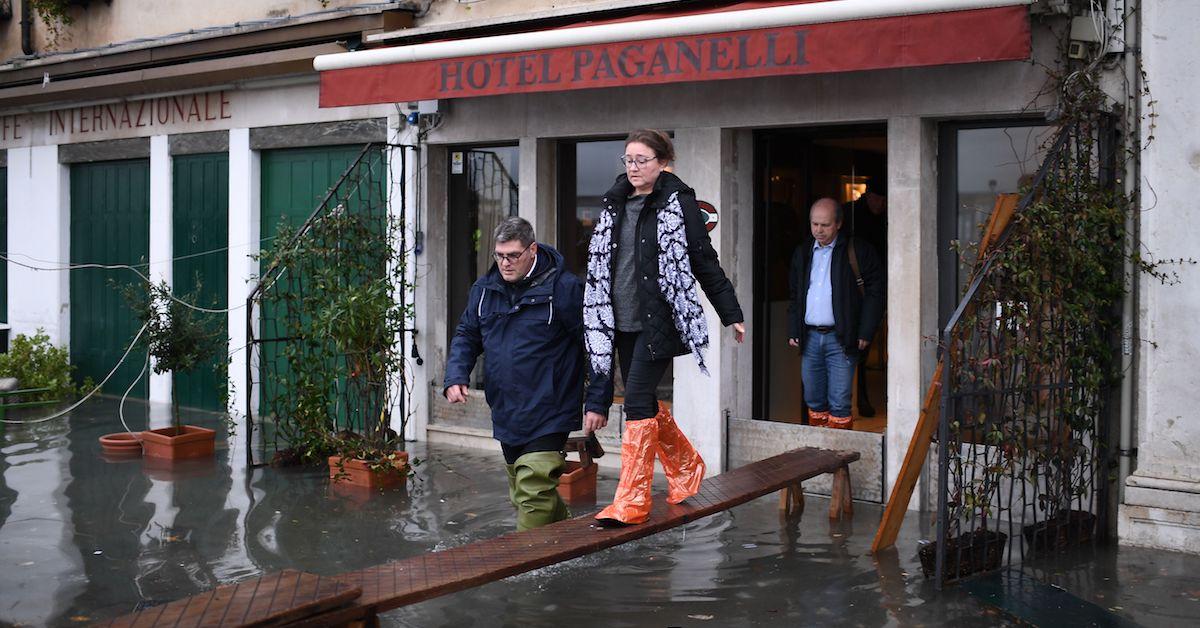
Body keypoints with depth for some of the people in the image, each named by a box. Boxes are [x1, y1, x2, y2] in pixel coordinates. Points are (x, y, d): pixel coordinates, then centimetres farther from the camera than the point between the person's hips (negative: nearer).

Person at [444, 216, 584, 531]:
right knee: (520, 494, 19)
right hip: (506, 416, 8)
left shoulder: (563, 287, -11)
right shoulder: (485, 288, 8)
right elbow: (466, 337, 17)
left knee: (533, 496, -15)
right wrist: (456, 378, -1)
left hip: (547, 417, -7)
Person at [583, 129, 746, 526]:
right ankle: (687, 469, 34)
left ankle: (632, 502, -9)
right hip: (621, 321, 7)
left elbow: (705, 262, -2)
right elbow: (600, 265, 19)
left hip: (659, 320, -7)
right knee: (645, 403, 12)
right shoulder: (614, 203, 13)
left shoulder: (678, 202, -4)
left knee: (637, 402, -12)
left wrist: (731, 314, -2)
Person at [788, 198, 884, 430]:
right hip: (810, 338, 5)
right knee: (813, 400, 10)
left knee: (839, 402, -6)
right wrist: (793, 331, 10)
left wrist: (865, 333, -10)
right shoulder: (802, 252, 14)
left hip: (840, 339, -5)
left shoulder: (858, 251, -2)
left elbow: (874, 292, -4)